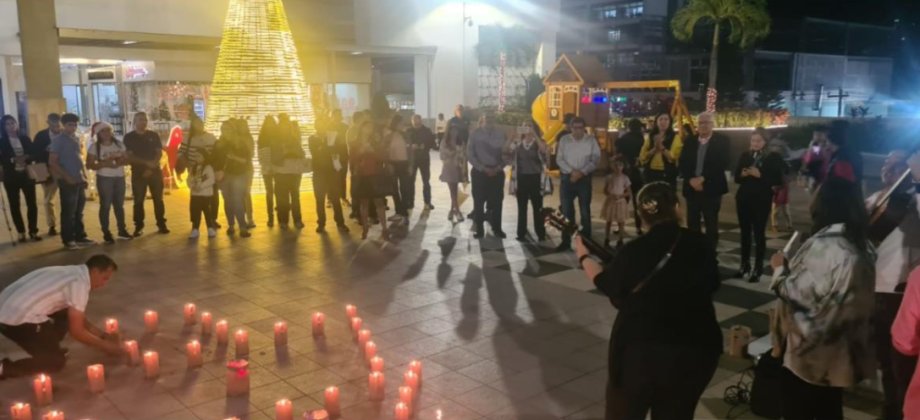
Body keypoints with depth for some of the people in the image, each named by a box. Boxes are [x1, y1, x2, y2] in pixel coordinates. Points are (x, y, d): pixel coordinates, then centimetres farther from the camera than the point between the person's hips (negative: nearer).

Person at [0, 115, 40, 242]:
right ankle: (21, 232, 14)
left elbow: (34, 154, 4)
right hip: (11, 177, -1)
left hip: (27, 174, 1)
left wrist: (26, 158, -15)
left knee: (32, 203, 0)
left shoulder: (25, 138, 6)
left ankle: (33, 231, 11)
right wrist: (13, 160, -21)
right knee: (15, 205, 4)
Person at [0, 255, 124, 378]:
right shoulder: (79, 283, -14)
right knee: (56, 362, -1)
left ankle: (49, 349, 20)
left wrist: (104, 336, 22)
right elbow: (77, 331, -10)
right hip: (18, 319, -10)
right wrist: (105, 346, 2)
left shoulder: (73, 273, 15)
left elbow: (79, 320, 25)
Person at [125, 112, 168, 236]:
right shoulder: (129, 137, 1)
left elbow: (159, 153, 2)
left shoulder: (154, 135, 7)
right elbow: (130, 156, -5)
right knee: (138, 201, 1)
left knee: (158, 199, 3)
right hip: (138, 173, -1)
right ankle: (138, 226, 8)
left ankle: (161, 224, 10)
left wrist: (151, 167, -12)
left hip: (155, 171, 1)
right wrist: (146, 163, -18)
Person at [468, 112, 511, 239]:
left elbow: (507, 153, 2)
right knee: (479, 202, 4)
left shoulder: (501, 133, -1)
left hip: (497, 172, 1)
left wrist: (499, 167, -9)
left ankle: (497, 229, 20)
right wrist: (483, 168, -11)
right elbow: (470, 154, -4)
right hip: (480, 171, -1)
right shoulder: (475, 134, -3)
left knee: (497, 201, 8)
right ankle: (479, 230, 14)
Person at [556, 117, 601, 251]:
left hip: (584, 179, -1)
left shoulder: (591, 140, 1)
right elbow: (559, 159, 0)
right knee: (566, 210, 4)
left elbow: (596, 159, -4)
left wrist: (582, 172, -14)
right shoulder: (564, 140, 4)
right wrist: (571, 171, -13)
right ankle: (566, 241, 12)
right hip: (567, 178, 1)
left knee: (585, 210, 5)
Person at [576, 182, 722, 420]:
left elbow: (606, 284, 3)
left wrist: (583, 256, 18)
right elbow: (711, 285, 11)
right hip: (696, 351, 3)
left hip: (641, 351, -2)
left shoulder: (634, 252, -15)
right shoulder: (701, 245, -7)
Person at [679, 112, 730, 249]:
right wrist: (691, 180, -11)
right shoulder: (690, 141, 10)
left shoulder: (722, 141, -1)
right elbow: (682, 164, 4)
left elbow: (722, 165, -12)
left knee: (711, 225, 1)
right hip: (692, 188, 4)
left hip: (711, 189, -4)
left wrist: (702, 178, -17)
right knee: (692, 224, 6)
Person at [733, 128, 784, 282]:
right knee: (745, 233, 9)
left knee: (759, 234, -3)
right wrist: (742, 174, -12)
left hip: (762, 200, -4)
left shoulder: (773, 157, -2)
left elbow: (777, 181, -8)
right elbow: (736, 178, 10)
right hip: (743, 199, 4)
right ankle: (745, 265, 18)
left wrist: (760, 175, -19)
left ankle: (758, 269, 2)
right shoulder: (745, 155, 10)